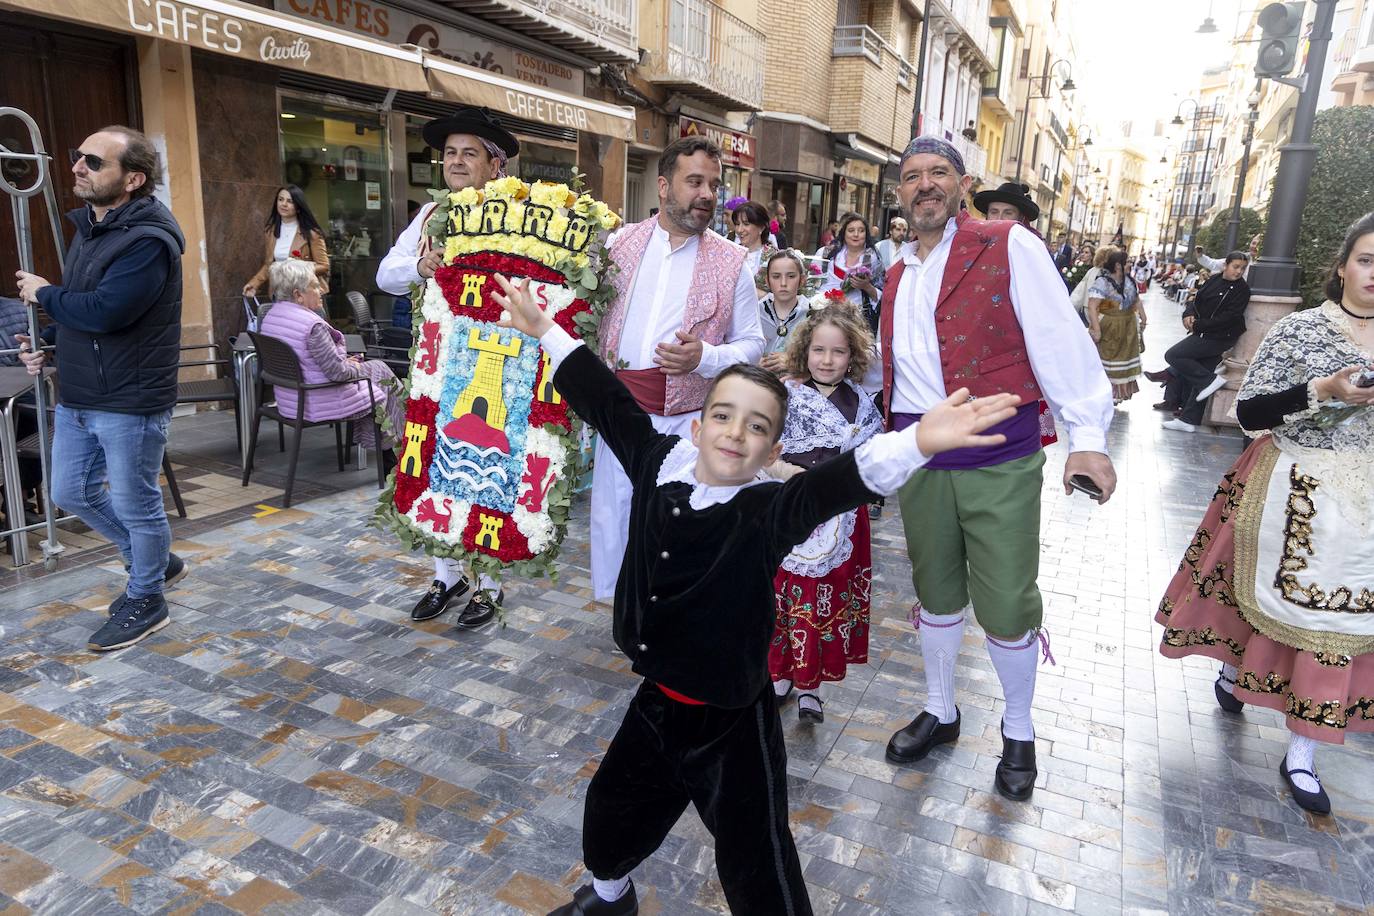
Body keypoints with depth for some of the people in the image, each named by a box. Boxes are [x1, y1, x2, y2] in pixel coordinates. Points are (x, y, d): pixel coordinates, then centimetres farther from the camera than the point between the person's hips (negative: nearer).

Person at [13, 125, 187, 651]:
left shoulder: (148, 240, -20)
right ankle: (155, 561, 37)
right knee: (72, 493, 19)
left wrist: (43, 294, -10)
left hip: (129, 403, -10)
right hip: (77, 396, 10)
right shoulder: (87, 227, 11)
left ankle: (145, 602, 24)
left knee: (134, 505, 5)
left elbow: (103, 312, -29)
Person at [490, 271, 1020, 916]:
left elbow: (834, 485, -40)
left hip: (732, 726, -5)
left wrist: (915, 442, -58)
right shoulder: (660, 464, -8)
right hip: (656, 704, 6)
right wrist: (546, 330, 9)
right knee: (610, 815, 28)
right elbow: (606, 403, 1)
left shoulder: (769, 512, -22)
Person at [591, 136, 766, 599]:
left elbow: (752, 343, 1)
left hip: (685, 422, -2)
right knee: (611, 517, 11)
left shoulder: (731, 262, -1)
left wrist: (704, 357, -17)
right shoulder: (619, 243, 5)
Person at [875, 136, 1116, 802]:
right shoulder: (897, 275, 13)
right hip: (918, 459, 5)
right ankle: (940, 711, 38)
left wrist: (1087, 434, -17)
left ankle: (1019, 730, 29)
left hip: (1000, 460, -4)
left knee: (1006, 607, 2)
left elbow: (1060, 338, -11)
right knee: (935, 593, 17)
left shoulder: (1009, 246, -5)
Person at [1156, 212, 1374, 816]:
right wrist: (1323, 391, -24)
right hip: (1296, 494, -3)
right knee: (1264, 590, 10)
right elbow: (1249, 412, -12)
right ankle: (1235, 671, 41)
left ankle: (1301, 753, 14)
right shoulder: (1299, 330, -7)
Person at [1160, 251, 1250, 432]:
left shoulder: (1241, 289, -12)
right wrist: (1189, 314, -10)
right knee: (1197, 377, 10)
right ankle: (1188, 420, 17)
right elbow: (1197, 300, 11)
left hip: (1219, 337, -7)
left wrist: (1198, 325, -17)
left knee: (1172, 355, -15)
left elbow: (1228, 317, -19)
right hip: (1203, 333, 7)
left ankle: (1210, 380, -7)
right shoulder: (1214, 279, 6)